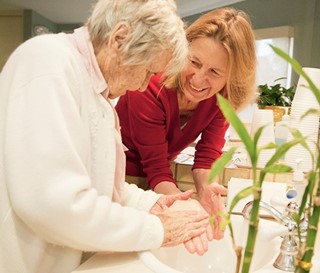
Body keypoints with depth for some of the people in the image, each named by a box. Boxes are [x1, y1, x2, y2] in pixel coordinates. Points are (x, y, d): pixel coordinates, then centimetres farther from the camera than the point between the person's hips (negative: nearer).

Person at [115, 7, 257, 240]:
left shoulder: (224, 97, -16)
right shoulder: (151, 88, -31)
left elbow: (207, 155, -16)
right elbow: (157, 169, -28)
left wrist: (207, 189, -38)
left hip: (156, 173, 4)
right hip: (120, 176, -4)